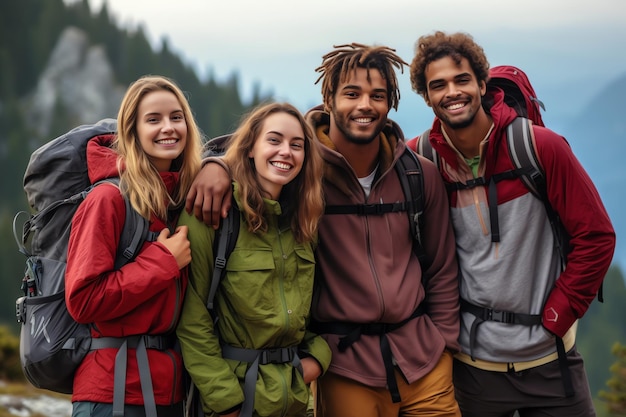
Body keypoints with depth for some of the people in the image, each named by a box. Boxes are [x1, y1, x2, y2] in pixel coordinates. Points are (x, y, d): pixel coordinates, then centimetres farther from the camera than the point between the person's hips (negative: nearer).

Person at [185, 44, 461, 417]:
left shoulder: (422, 174, 2)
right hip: (346, 365, -2)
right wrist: (216, 165, -16)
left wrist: (444, 341, 6)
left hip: (425, 359, 3)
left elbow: (442, 270, 9)